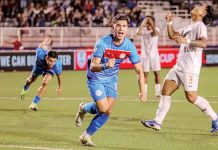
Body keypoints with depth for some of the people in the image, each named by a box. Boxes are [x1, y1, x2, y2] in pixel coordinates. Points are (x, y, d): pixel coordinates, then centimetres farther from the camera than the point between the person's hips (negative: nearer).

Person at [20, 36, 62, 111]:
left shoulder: (57, 65, -45)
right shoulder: (40, 54, -48)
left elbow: (59, 75, -22)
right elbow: (40, 46, -22)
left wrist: (60, 87, -6)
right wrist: (45, 43, 2)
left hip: (49, 70, -2)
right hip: (39, 65, 2)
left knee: (45, 83, -23)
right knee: (31, 79, 25)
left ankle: (34, 103, -7)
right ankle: (25, 89, 62)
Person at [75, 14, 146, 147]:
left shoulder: (129, 47, -17)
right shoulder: (102, 43, -28)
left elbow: (139, 70, -11)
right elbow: (92, 67, -30)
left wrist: (142, 91, -21)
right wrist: (105, 66, -52)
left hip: (111, 79, 5)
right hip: (96, 78, -4)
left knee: (108, 111, -3)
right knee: (103, 108, -15)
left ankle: (86, 136, 16)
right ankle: (84, 108, 18)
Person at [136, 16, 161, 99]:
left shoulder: (156, 30, -2)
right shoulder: (142, 30, -3)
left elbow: (155, 33, -27)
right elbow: (138, 33, -27)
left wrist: (152, 25, -39)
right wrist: (143, 24, -39)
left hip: (154, 55, 0)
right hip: (145, 55, 0)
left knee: (157, 73, -2)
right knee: (145, 74, -1)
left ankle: (158, 92, 4)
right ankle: (144, 92, 3)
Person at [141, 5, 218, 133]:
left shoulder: (200, 26, -8)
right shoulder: (189, 27, 20)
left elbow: (203, 43, -25)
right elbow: (173, 36, 28)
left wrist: (187, 41, -36)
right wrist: (169, 22, 13)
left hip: (190, 68, -9)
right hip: (179, 66, 9)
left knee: (191, 97, -12)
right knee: (166, 90, 2)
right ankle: (157, 122, 2)